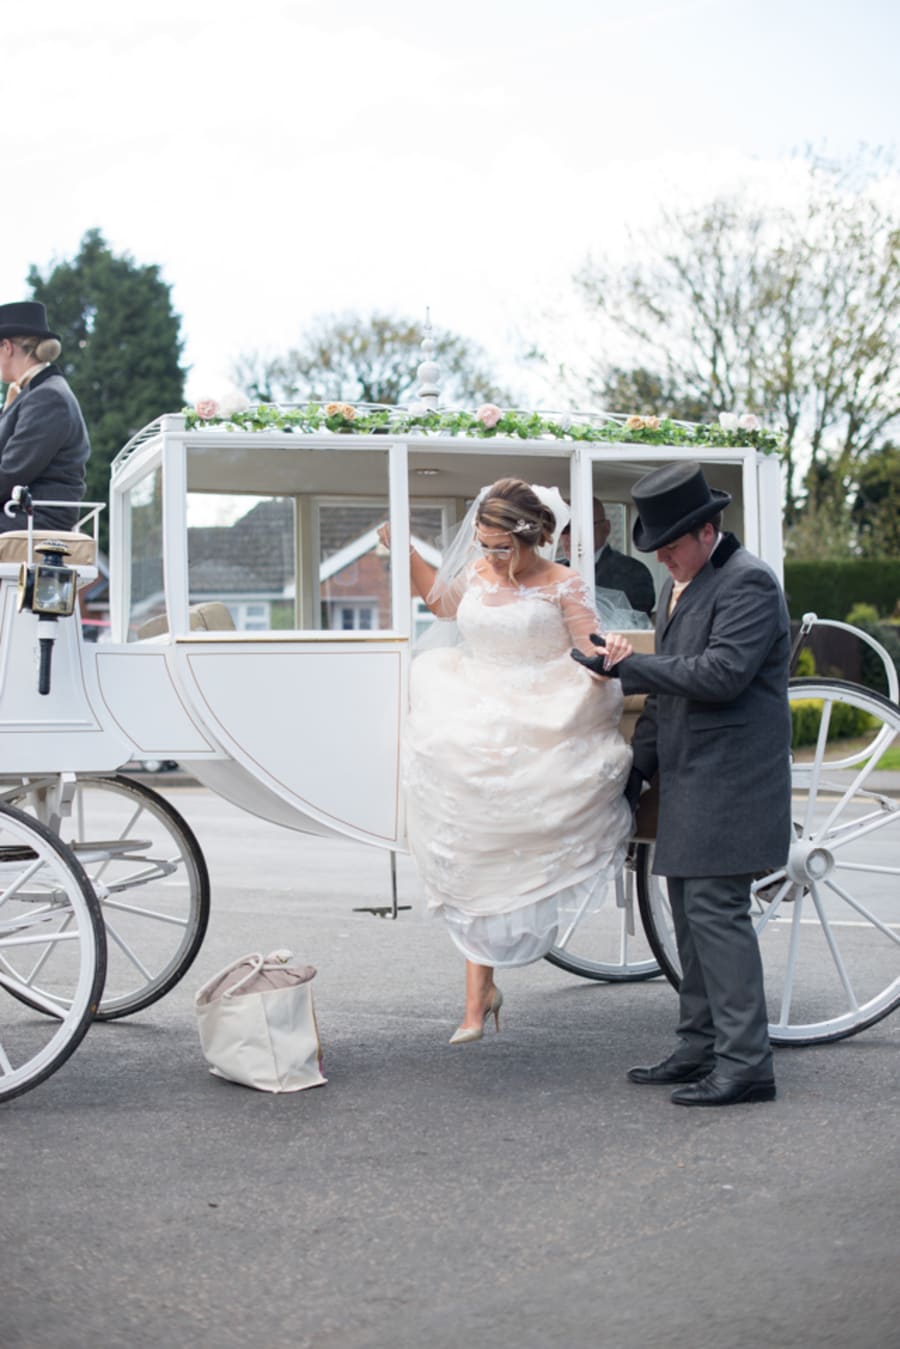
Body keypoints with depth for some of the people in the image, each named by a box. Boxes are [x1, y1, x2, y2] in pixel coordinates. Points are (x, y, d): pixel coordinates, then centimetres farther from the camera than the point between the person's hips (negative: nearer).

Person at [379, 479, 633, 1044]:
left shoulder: (562, 586, -3)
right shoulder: (478, 573, 12)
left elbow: (593, 655, -7)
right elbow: (442, 599, 34)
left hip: (537, 738, -3)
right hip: (473, 732, 4)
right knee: (474, 856, 0)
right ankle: (478, 995, 4)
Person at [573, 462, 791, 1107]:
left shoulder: (747, 583, -13)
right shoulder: (677, 585, 17)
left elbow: (721, 675, -23)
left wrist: (628, 666, -16)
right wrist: (639, 762, 21)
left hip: (730, 783, -10)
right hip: (690, 785, 10)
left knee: (716, 909, -11)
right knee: (692, 911, 13)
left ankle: (746, 1064, -8)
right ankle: (700, 1048, 22)